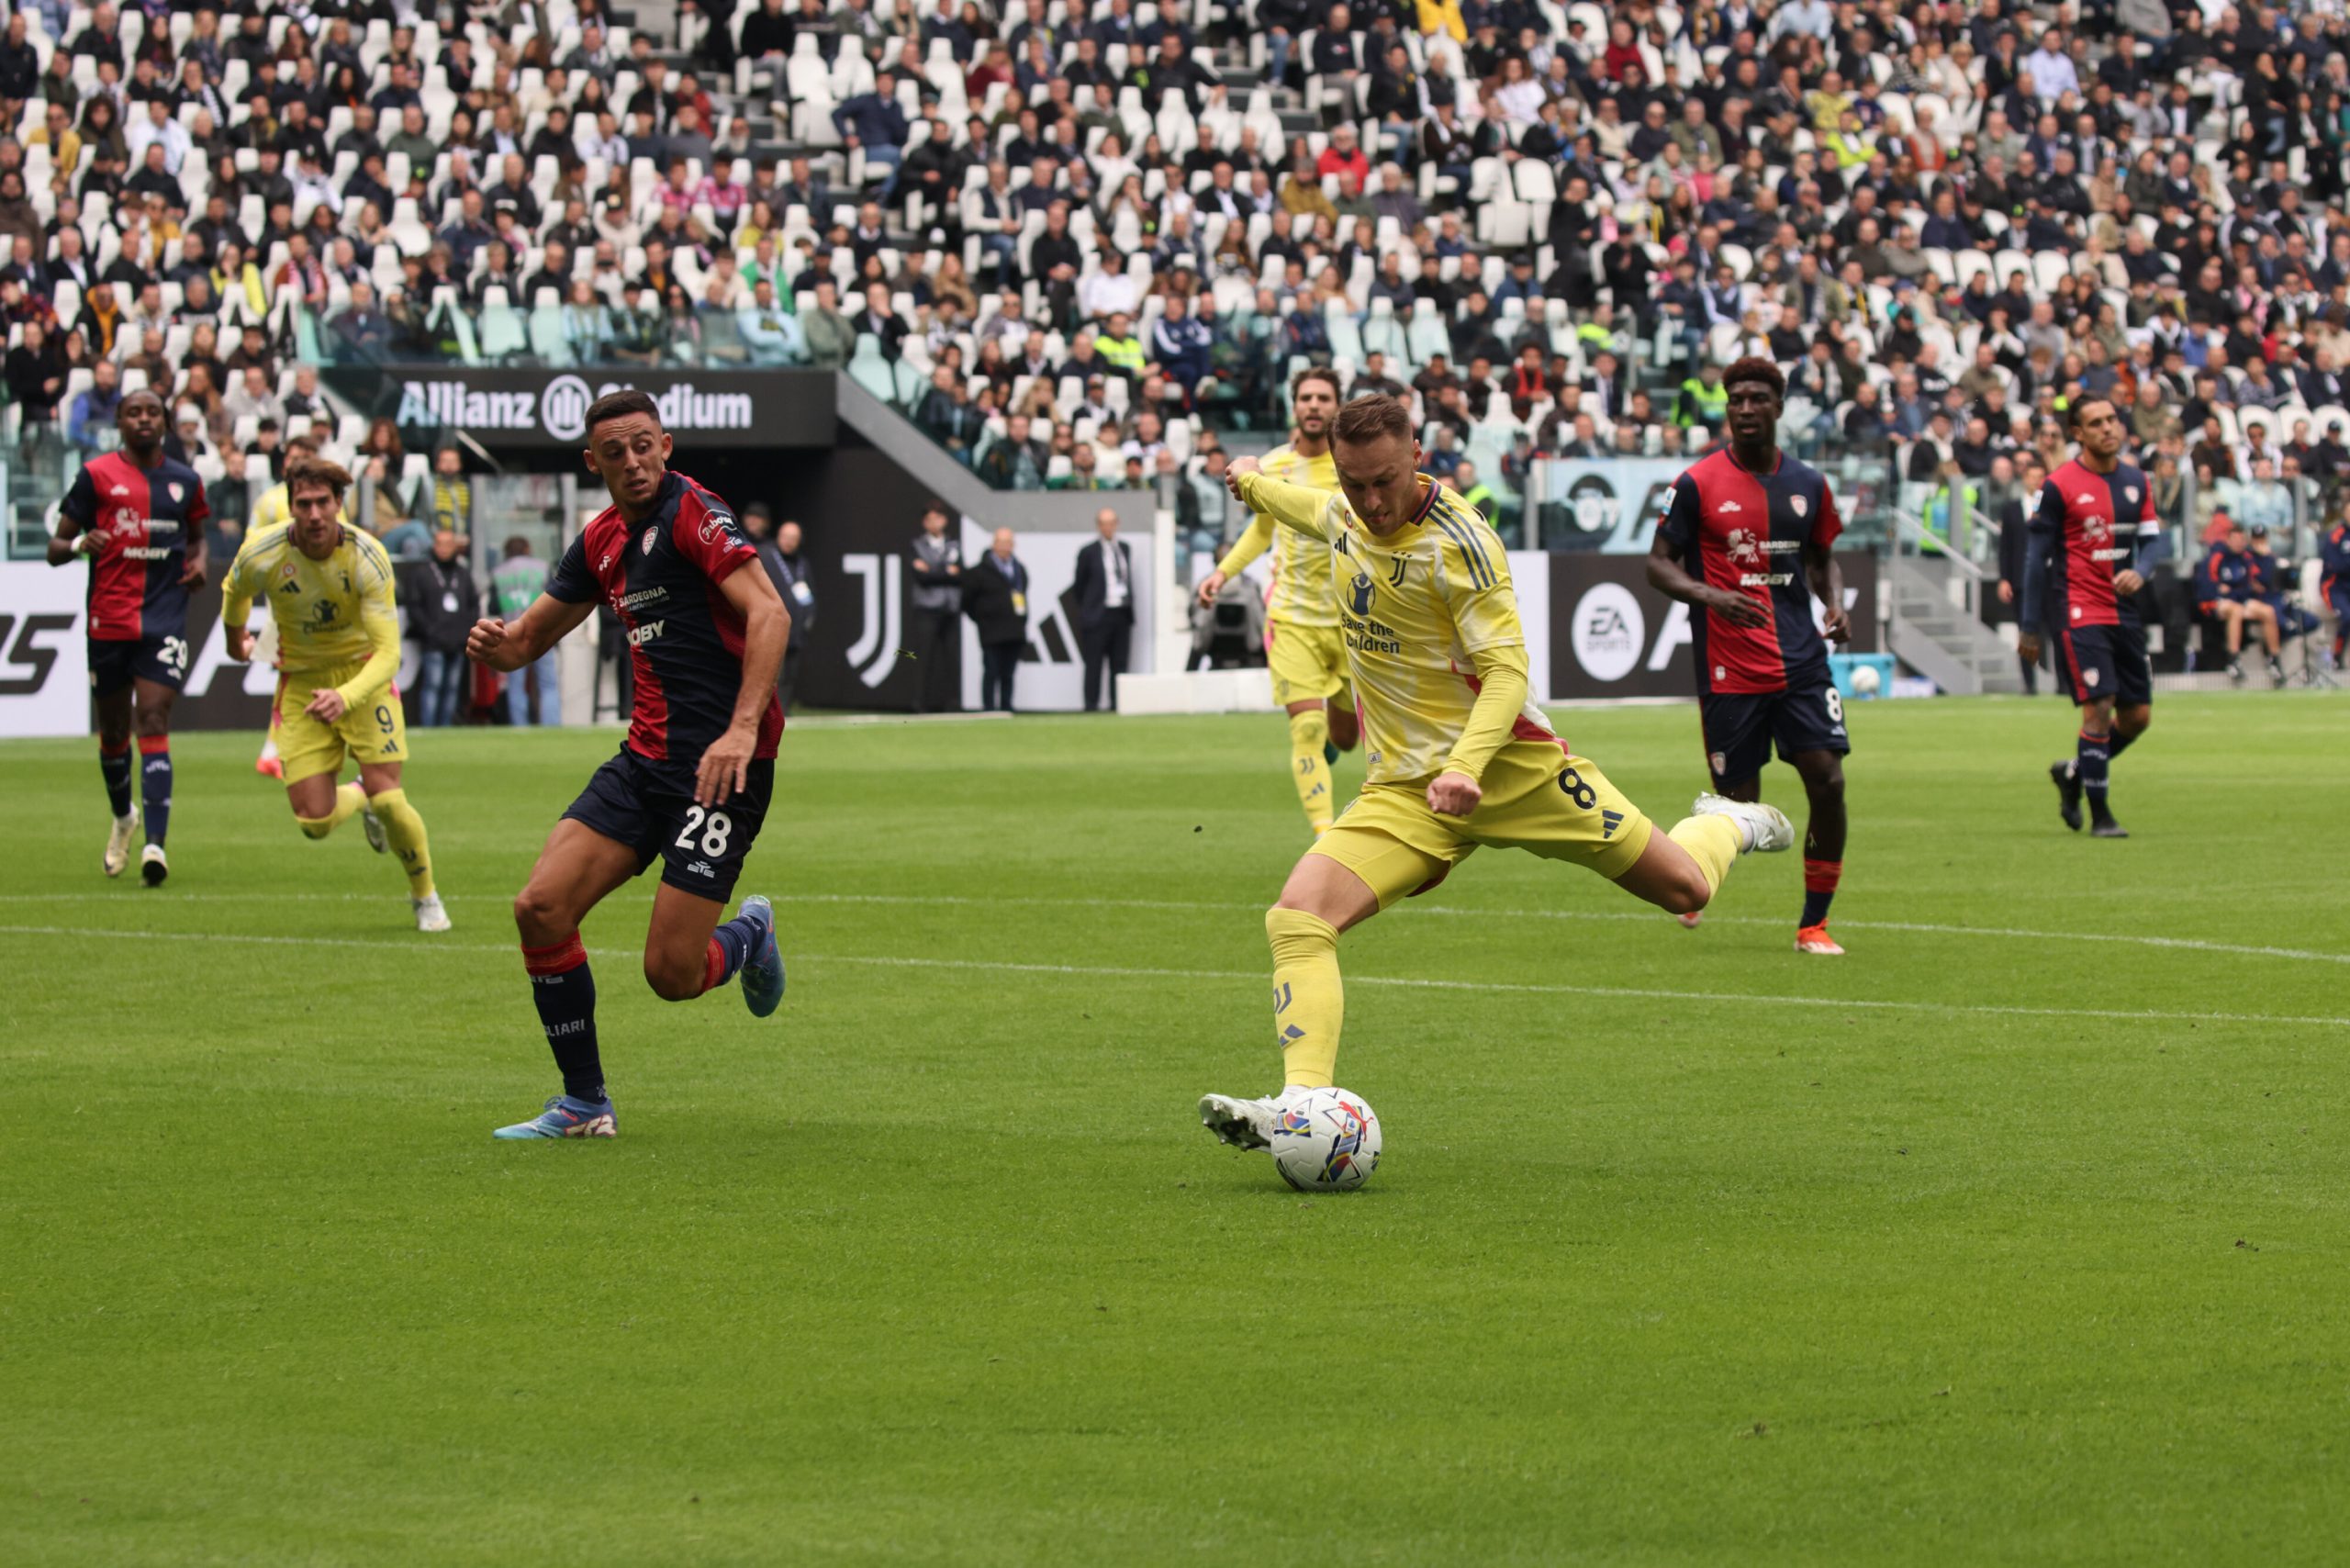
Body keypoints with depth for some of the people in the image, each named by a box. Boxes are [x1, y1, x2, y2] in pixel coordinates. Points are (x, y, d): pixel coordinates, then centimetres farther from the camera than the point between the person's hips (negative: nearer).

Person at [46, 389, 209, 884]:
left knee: (154, 722, -13)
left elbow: (196, 533, 28)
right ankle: (123, 819, 38)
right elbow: (55, 549, 2)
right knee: (113, 728, 10)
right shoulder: (96, 476, 1)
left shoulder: (184, 481, 9)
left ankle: (154, 844, -21)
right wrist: (81, 544, -20)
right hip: (108, 618, 0)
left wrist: (198, 561, 6)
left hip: (165, 618, 0)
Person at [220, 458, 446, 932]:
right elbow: (233, 594, 8)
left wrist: (345, 697, -44)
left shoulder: (367, 558, -24)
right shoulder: (260, 555, -19)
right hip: (301, 681, 2)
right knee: (314, 822, -7)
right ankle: (361, 800, 31)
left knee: (388, 799, -14)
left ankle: (425, 897, 14)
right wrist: (235, 640, 26)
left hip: (363, 674, -2)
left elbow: (388, 653, -27)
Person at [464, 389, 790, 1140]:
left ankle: (748, 935, 27)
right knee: (541, 908, -7)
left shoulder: (694, 514, -11)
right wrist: (495, 643, -2)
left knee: (672, 974, -10)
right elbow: (533, 636, 23)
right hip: (646, 760, 7)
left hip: (722, 765, -7)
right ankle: (584, 1106, 6)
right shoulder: (603, 541, 13)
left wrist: (744, 727, -33)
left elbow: (769, 614, -23)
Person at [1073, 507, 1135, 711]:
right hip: (1098, 615, -5)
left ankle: (1117, 703, 8)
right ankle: (1091, 705, -3)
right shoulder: (1089, 553, -2)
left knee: (1119, 662, 5)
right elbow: (1080, 586, 3)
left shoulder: (1124, 549, 13)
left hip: (1121, 613, 5)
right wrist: (1087, 610, 4)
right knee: (1094, 663, -4)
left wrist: (1130, 609, 12)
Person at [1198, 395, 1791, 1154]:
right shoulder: (1342, 515, 2)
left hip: (1510, 765, -5)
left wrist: (1466, 766, -35)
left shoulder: (1457, 542, -18)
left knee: (1684, 888, 6)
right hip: (1402, 790, 5)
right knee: (1297, 919, -21)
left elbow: (1506, 669, -20)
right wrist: (1253, 484, 48)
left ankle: (1723, 826, 43)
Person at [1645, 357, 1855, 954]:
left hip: (1800, 662, 3)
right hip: (1729, 672, -3)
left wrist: (1834, 604, 2)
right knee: (1740, 804, -2)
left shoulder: (1808, 484, 9)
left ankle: (1814, 922, 4)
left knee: (1827, 781, -10)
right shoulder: (1697, 484, -3)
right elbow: (1659, 565, -2)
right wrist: (1709, 596, -20)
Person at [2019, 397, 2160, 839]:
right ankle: (2099, 814, -4)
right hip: (2078, 612, -6)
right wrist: (2030, 627, -6)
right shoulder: (2059, 486, -7)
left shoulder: (2136, 482, 10)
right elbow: (2036, 554, -5)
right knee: (2099, 706, -14)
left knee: (2138, 715, 6)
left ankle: (2073, 772, 30)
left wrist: (2139, 571, -13)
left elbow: (2152, 538, 11)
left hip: (2123, 612, 6)